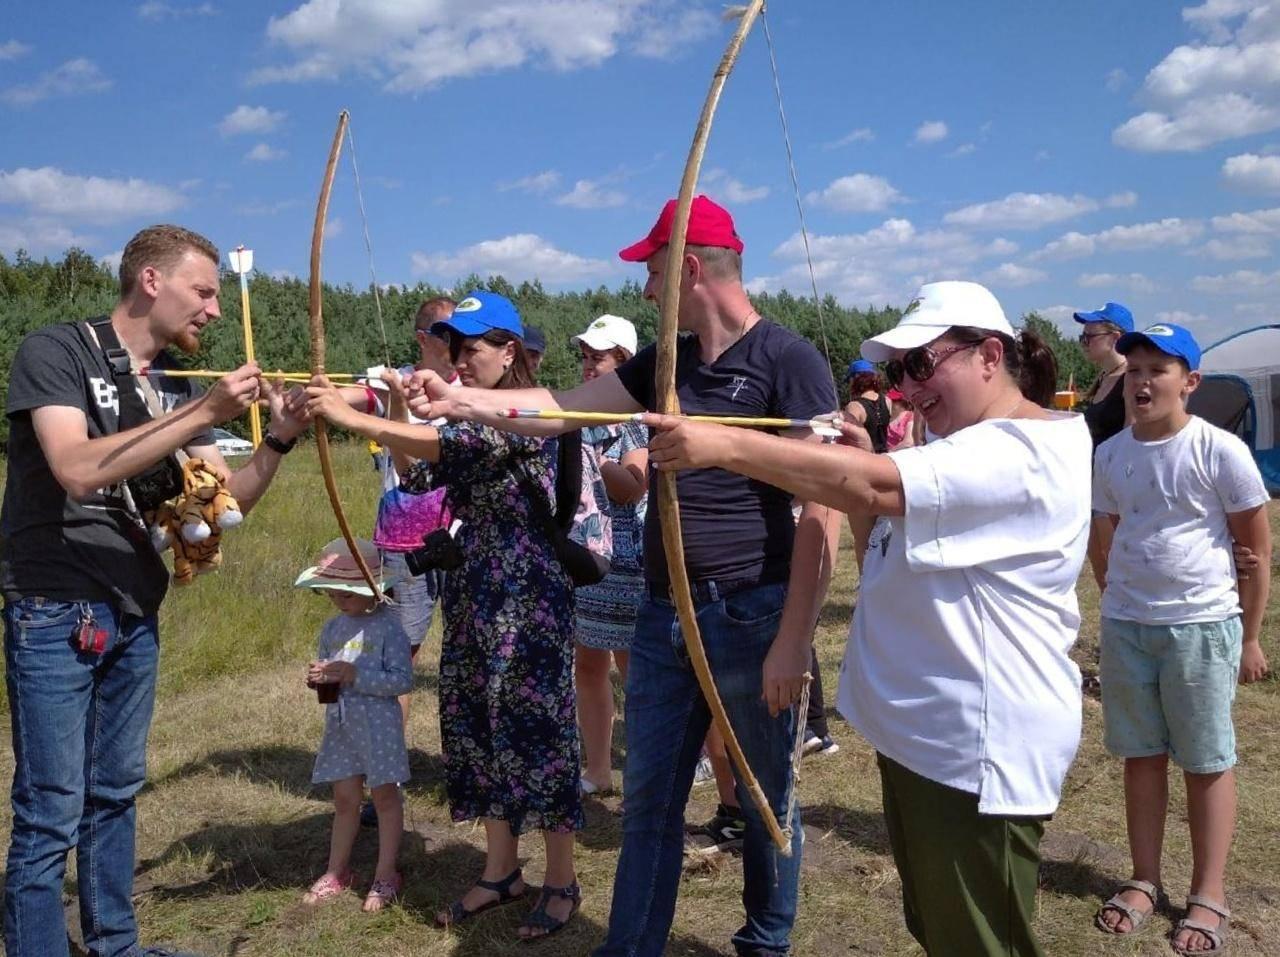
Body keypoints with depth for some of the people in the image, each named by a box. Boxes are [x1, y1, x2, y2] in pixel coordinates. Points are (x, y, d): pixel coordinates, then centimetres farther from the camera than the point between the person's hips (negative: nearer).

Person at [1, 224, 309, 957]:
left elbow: (229, 499, 6)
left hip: (135, 614, 7)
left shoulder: (177, 388, 9)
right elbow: (78, 469, -26)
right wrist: (203, 414, -27)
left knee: (116, 792, 17)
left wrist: (281, 439, -11)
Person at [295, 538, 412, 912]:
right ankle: (337, 871, 29)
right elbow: (324, 669, 17)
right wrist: (317, 677, -7)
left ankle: (386, 875, 19)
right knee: (344, 799, 15)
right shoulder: (333, 627, 6)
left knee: (385, 797, 8)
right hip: (340, 725, 6)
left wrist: (353, 674, -24)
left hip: (378, 725, -6)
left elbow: (402, 680, -21)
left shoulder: (388, 626, -14)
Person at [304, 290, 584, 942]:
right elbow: (422, 478, 7)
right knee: (477, 727, 12)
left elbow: (455, 447, -28)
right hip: (472, 593, 8)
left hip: (527, 594, -8)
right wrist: (400, 415, -7)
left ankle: (561, 881, 15)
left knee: (535, 728, -1)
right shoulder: (465, 417, 12)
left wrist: (355, 419, -33)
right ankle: (501, 870, 27)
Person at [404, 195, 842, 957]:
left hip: (753, 619, -6)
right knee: (648, 801, 12)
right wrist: (456, 400, 3)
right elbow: (560, 408, 13)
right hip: (665, 615, 6)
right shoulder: (664, 363, 10)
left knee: (765, 802, 13)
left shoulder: (790, 362, -12)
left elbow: (823, 511, -16)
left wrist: (792, 639, -18)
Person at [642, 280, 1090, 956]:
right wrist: (868, 458, 1)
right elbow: (899, 546, 18)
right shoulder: (973, 449, 14)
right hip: (923, 731, 10)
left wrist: (724, 446, -34)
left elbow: (871, 488, -33)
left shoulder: (1022, 454, -21)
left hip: (977, 750, -10)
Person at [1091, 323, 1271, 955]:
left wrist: (1249, 638, -1)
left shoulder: (1220, 451, -11)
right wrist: (1118, 609, 15)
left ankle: (1209, 896, 19)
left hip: (1201, 626, -4)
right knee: (1141, 755, 13)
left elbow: (1256, 549, -4)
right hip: (1124, 625, 4)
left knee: (1207, 762, 7)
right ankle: (1144, 880, 25)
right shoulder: (1110, 455, 2)